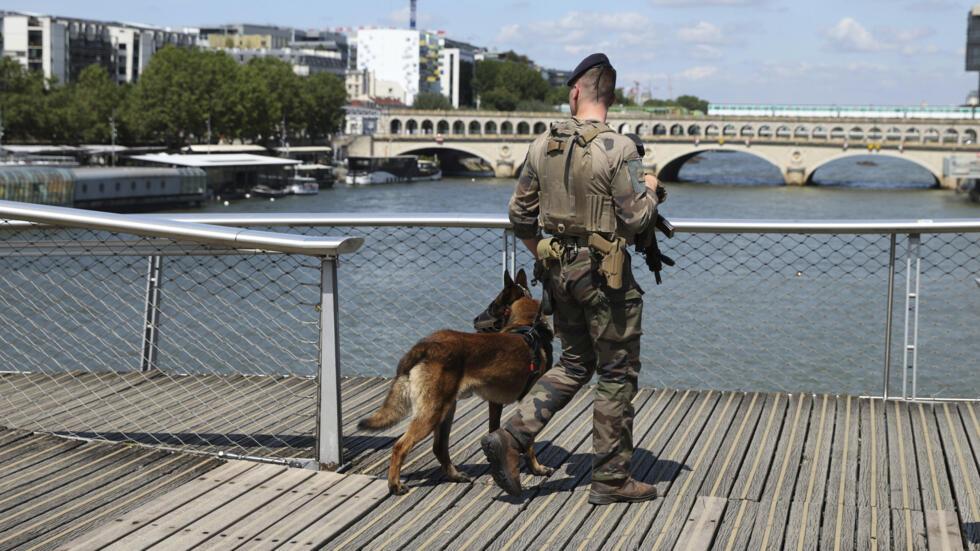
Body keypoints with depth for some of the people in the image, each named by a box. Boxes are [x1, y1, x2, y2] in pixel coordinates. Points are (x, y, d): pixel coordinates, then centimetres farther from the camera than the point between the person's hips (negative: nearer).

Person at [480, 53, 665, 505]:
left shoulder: (542, 146, 2)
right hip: (605, 274, -6)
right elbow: (636, 220, -15)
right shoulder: (618, 150, -15)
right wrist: (650, 192, 5)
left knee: (574, 364, 20)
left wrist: (541, 254, 24)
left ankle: (511, 437, 6)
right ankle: (610, 480, 12)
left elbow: (520, 214, 9)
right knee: (617, 374, 5)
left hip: (559, 270, 6)